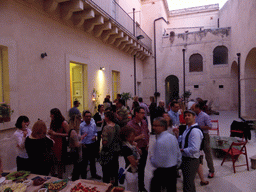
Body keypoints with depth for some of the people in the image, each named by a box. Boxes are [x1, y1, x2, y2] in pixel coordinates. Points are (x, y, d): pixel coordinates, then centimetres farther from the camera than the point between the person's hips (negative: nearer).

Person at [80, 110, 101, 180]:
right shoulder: (81, 126, -13)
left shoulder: (93, 124, -2)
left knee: (92, 160, 20)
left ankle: (93, 174, 39)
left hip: (93, 145, 4)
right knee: (84, 162, 8)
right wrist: (82, 145, -15)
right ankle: (83, 176, 27)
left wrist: (94, 136, -8)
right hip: (85, 145, -4)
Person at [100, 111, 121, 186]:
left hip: (108, 152, -7)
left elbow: (105, 142, -25)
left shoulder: (106, 127, -22)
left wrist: (102, 137, -6)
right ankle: (115, 184, 34)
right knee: (115, 168, 20)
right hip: (116, 150, 7)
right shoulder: (117, 126, -2)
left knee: (106, 169, 9)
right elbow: (119, 138, 6)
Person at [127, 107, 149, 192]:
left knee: (142, 169, 19)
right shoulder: (130, 124, -17)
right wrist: (138, 137, -24)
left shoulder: (144, 122, 2)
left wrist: (147, 144, 7)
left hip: (144, 149, 6)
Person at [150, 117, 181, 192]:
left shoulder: (159, 141, -25)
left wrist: (151, 158, -3)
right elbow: (179, 155, 9)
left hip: (162, 172, -8)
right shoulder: (173, 137, 0)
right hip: (174, 170, 8)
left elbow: (158, 163, -22)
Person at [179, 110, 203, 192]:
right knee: (188, 182, 27)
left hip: (191, 161, -10)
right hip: (185, 159, 10)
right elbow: (182, 140, 21)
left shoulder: (195, 131, -24)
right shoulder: (187, 128, 8)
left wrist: (182, 150, -19)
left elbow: (194, 149, -30)